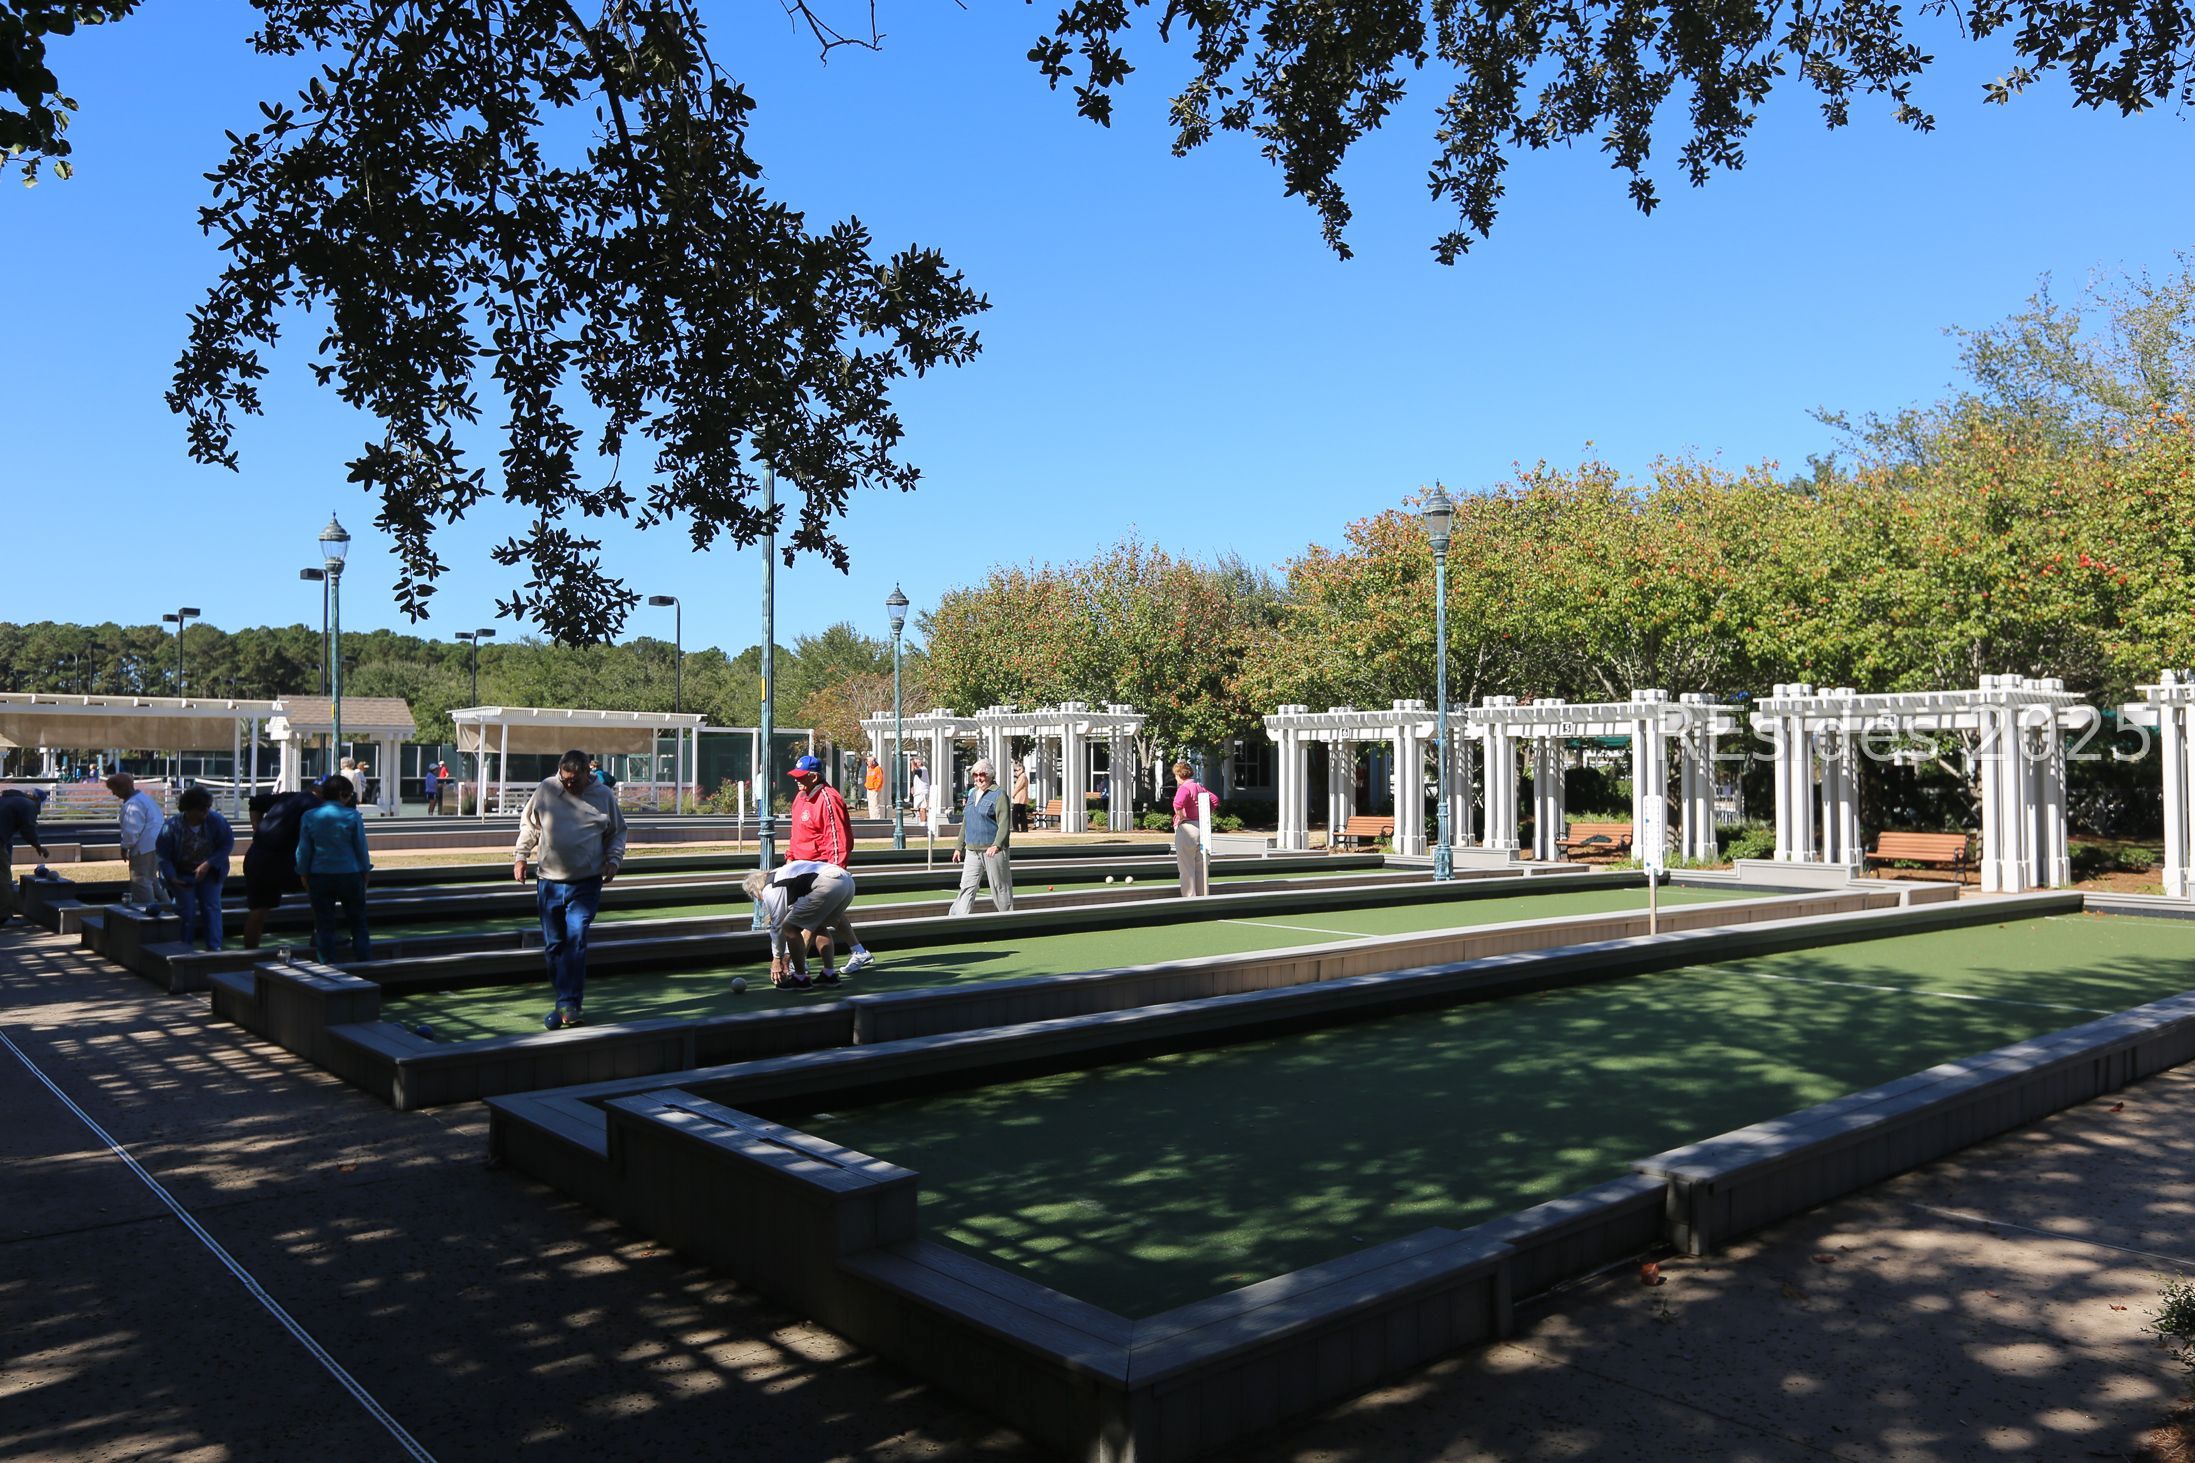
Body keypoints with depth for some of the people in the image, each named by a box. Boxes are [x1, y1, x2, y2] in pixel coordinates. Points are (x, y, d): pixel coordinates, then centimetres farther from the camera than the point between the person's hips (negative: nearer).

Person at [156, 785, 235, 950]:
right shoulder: (172, 826, -21)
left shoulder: (216, 821, -18)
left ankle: (214, 948, -4)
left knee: (212, 907, -6)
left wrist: (208, 865, -21)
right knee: (187, 911, -2)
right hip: (182, 875, -1)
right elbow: (162, 855, -14)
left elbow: (227, 844, -11)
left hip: (209, 873, 1)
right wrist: (171, 877, -27)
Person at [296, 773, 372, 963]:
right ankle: (365, 962, 11)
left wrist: (304, 875, 12)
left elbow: (303, 850, 2)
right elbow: (361, 848, -2)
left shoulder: (309, 816, -2)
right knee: (358, 922, 9)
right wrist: (365, 872, 11)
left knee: (324, 925, 8)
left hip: (320, 876, 1)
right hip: (350, 874, -1)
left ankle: (328, 966, 10)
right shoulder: (352, 816, -8)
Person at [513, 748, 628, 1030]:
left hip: (586, 884, -3)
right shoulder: (545, 790, 2)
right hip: (549, 882, 3)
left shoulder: (604, 796, 0)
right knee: (553, 944, 8)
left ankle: (567, 1006, -12)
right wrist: (521, 856, 8)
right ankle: (569, 999, 21)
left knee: (575, 942, -13)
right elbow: (528, 825, 15)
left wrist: (613, 860, -2)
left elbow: (617, 832, 12)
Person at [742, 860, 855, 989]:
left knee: (790, 927, 3)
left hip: (827, 886, -10)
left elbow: (777, 926, 10)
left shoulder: (770, 889, 7)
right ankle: (829, 974, 25)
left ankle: (800, 978, 10)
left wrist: (777, 958, 24)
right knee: (818, 926, 30)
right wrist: (787, 955, 37)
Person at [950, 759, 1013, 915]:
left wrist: (996, 845, -28)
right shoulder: (972, 793, 15)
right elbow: (965, 823, 22)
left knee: (1000, 888, 3)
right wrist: (959, 847, 20)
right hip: (972, 850, 6)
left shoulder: (998, 795, -7)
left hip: (992, 851, -6)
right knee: (967, 886, -1)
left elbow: (1004, 823, -16)